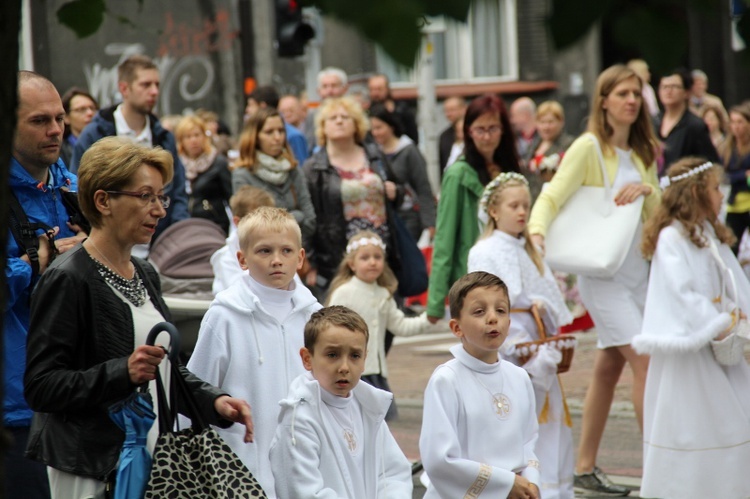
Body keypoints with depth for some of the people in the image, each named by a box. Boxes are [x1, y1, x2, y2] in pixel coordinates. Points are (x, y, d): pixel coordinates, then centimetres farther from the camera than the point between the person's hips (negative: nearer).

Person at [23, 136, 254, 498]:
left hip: (153, 461, 7)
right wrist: (123, 373, -26)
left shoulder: (144, 275, 14)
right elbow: (39, 386, -16)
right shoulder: (66, 279, -11)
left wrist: (213, 401, 5)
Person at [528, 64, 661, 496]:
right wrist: (537, 230, -35)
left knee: (609, 368, 10)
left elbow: (661, 214, 10)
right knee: (647, 362, -14)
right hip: (603, 272, -7)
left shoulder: (644, 152, 12)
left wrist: (647, 191, -11)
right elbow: (552, 197, -15)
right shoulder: (589, 148, -8)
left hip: (639, 269, 7)